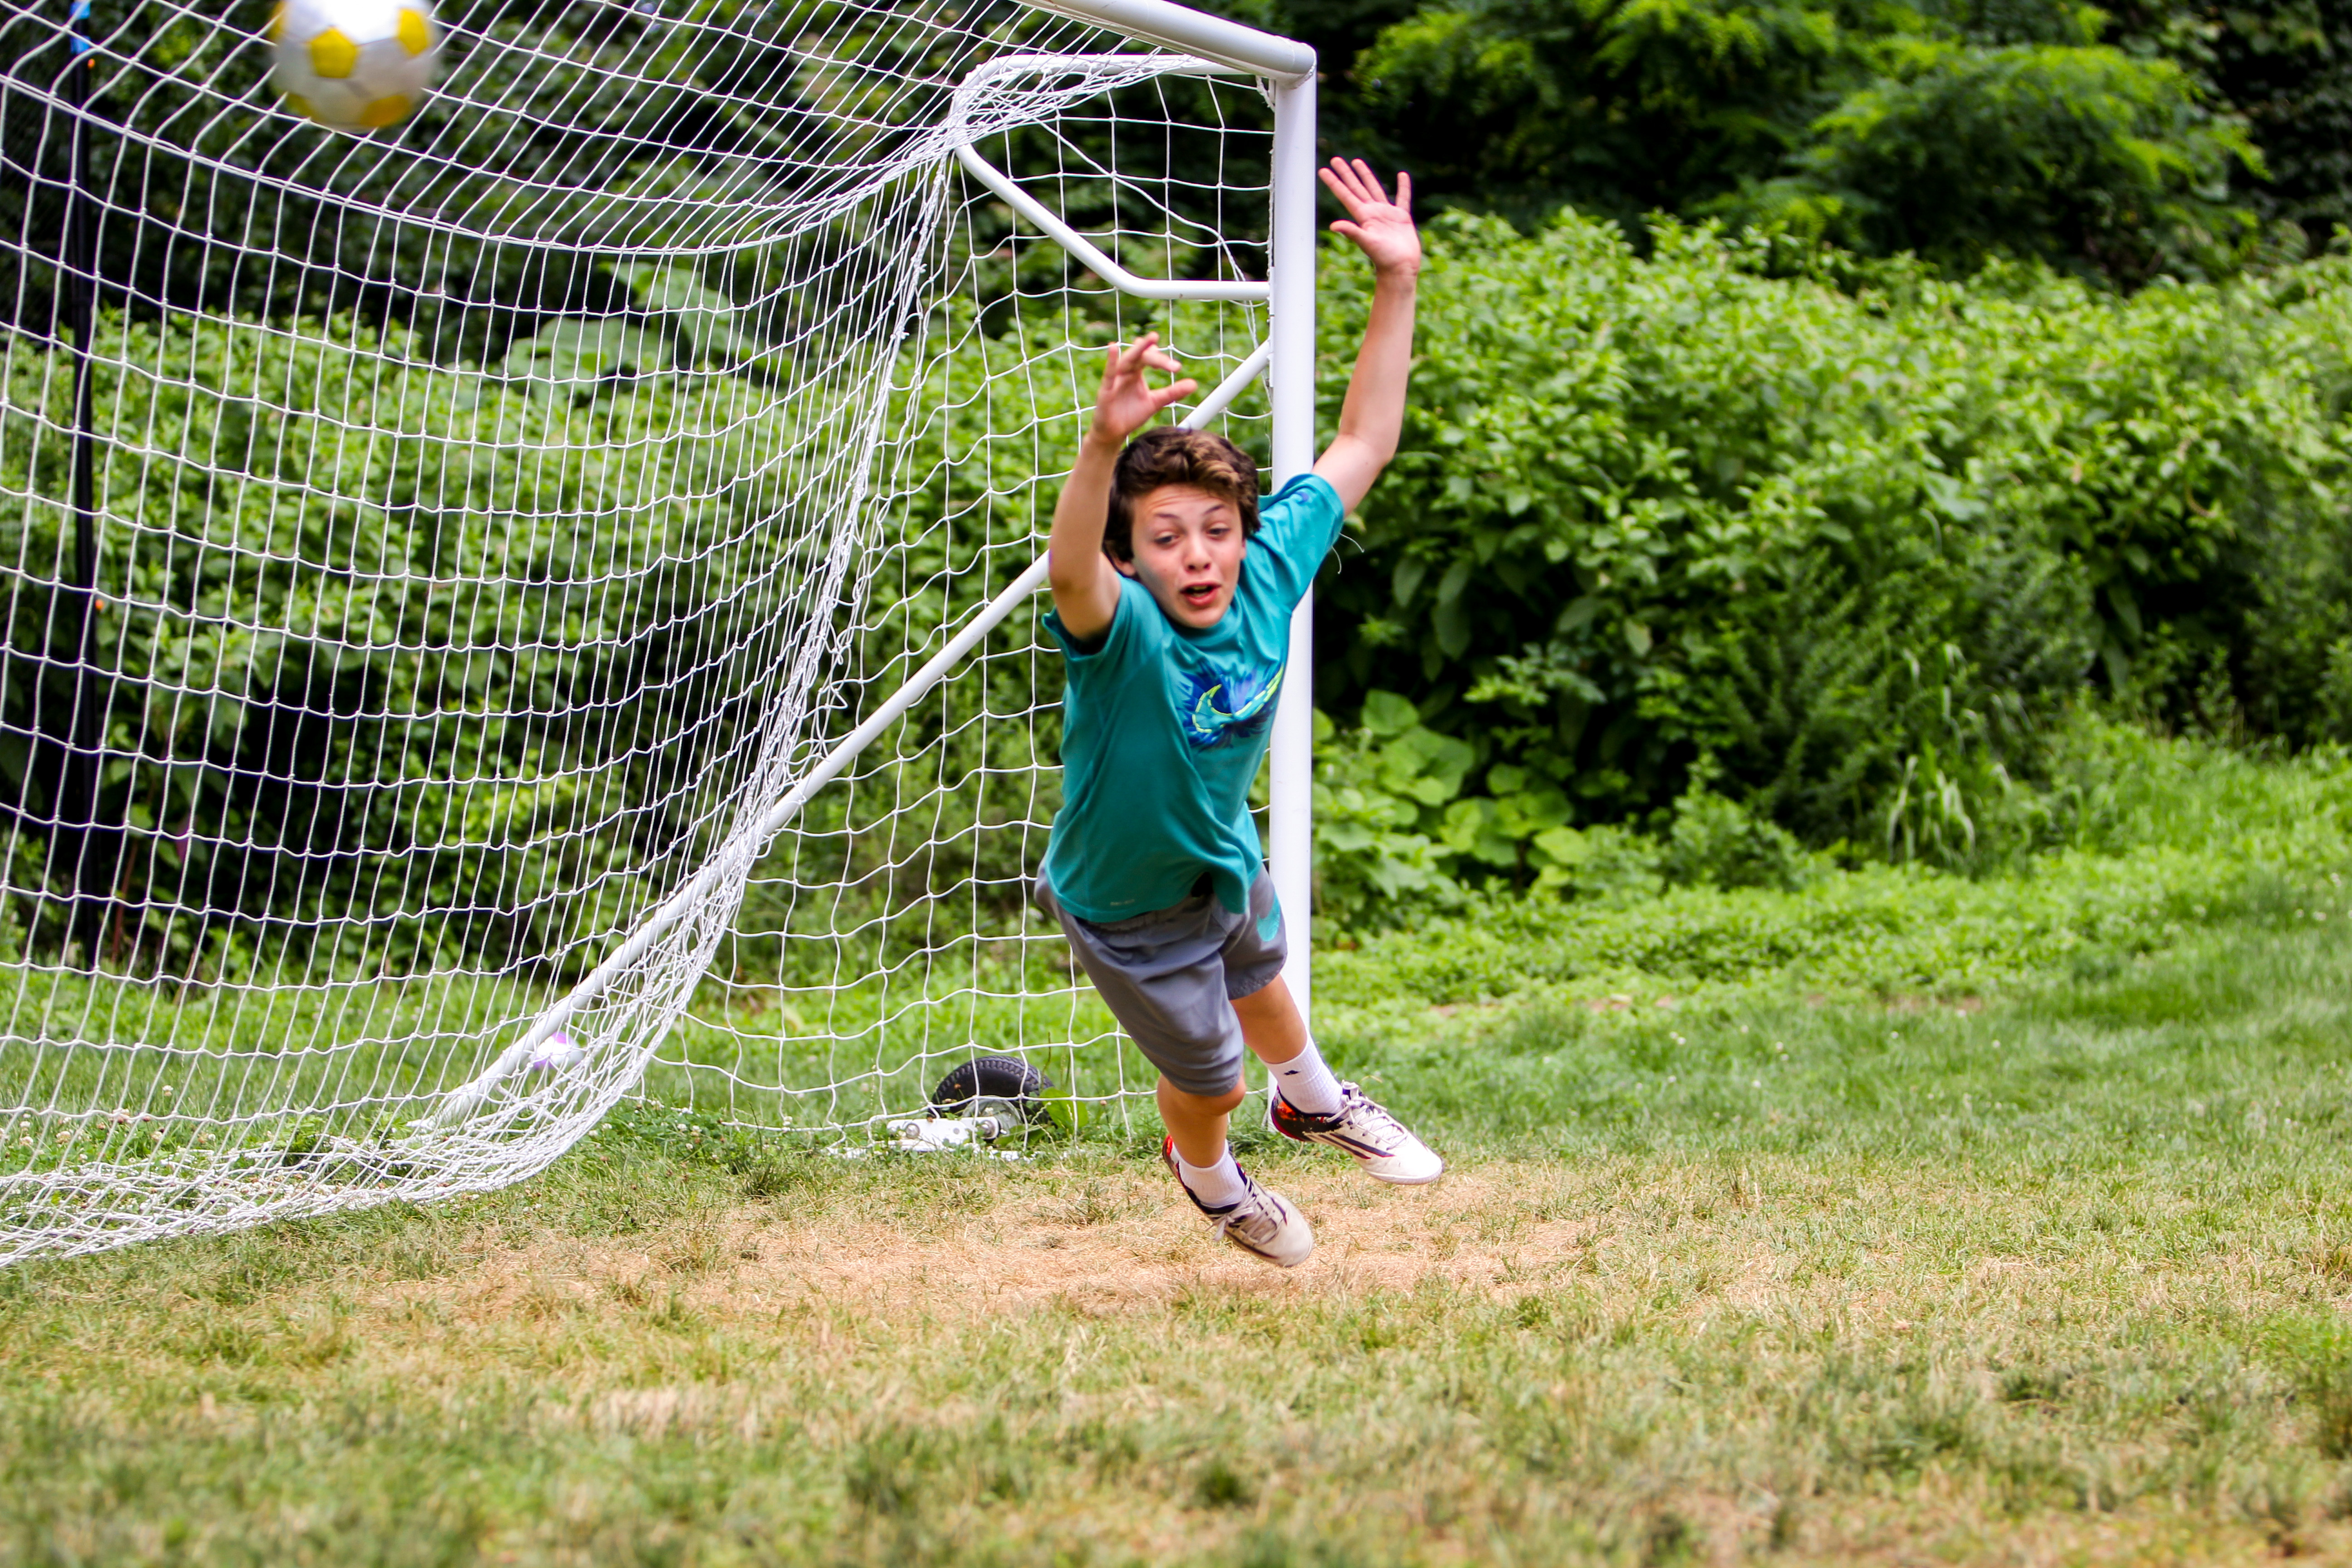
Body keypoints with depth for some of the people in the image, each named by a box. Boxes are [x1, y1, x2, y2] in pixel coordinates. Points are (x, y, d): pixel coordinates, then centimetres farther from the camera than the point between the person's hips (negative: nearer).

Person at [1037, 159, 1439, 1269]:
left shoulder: (1271, 577, -25)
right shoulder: (1123, 634, -40)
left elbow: (1362, 444, -16)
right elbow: (1070, 574, -65)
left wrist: (1398, 286, -23)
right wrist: (1106, 440, -82)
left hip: (1226, 861, 5)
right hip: (1126, 905, -5)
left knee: (1259, 982, 35)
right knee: (1206, 1073, 17)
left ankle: (1314, 1101, 66)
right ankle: (1208, 1174, 52)